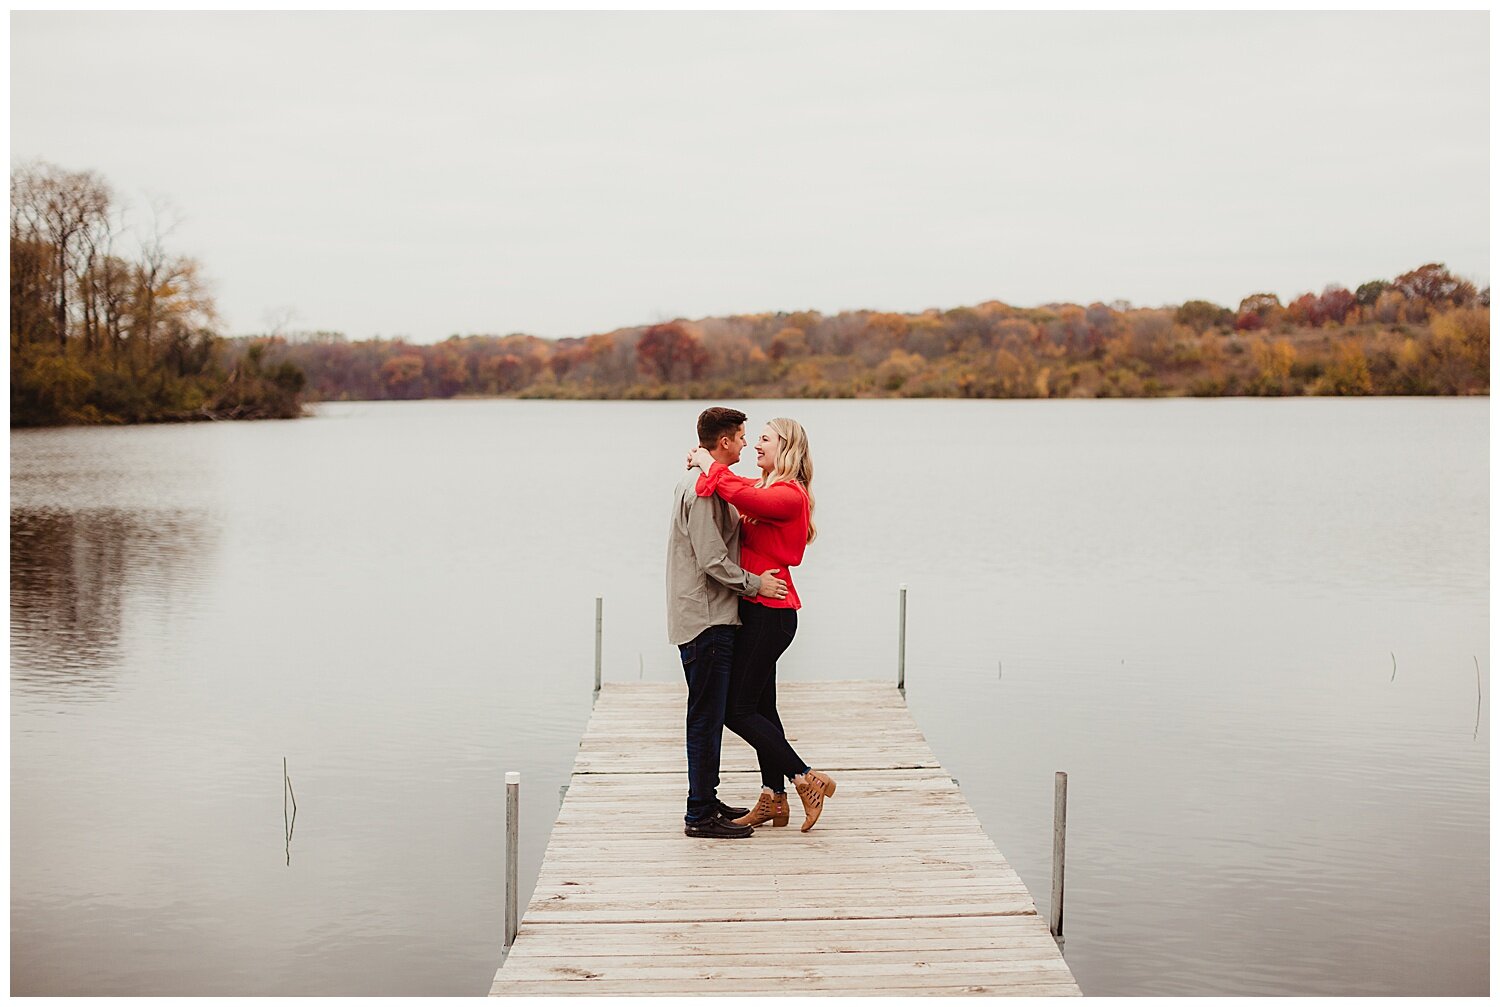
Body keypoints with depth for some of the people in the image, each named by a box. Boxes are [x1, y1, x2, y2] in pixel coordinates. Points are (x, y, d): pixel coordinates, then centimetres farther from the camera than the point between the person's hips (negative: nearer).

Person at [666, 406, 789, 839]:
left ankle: (706, 801, 23)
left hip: (706, 617, 11)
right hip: (706, 619, -11)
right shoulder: (703, 489, -17)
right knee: (707, 716, -6)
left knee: (709, 715, 15)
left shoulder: (700, 482, 17)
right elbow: (712, 561, -21)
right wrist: (755, 583, -12)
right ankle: (700, 815, -1)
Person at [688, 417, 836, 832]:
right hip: (760, 610, 10)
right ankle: (773, 798, 19)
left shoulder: (789, 494, -16)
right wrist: (705, 466, 1)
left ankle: (807, 778, 1)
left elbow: (745, 498, -33)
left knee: (738, 709, -7)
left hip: (769, 611, -10)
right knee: (760, 705, 13)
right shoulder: (765, 488, 13)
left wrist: (711, 467, -19)